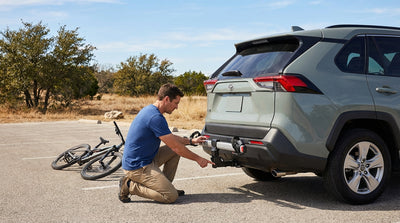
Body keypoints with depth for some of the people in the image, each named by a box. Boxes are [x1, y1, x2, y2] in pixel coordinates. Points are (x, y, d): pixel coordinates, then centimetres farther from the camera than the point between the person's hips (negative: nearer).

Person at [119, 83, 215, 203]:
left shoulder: (150, 110, 10)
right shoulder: (156, 117, -22)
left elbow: (171, 137, 23)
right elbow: (176, 147, -17)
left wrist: (191, 141, 19)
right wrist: (198, 159, -5)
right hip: (137, 167, -10)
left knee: (174, 151, 12)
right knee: (171, 196, -14)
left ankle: (164, 186, 15)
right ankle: (130, 186, -5)